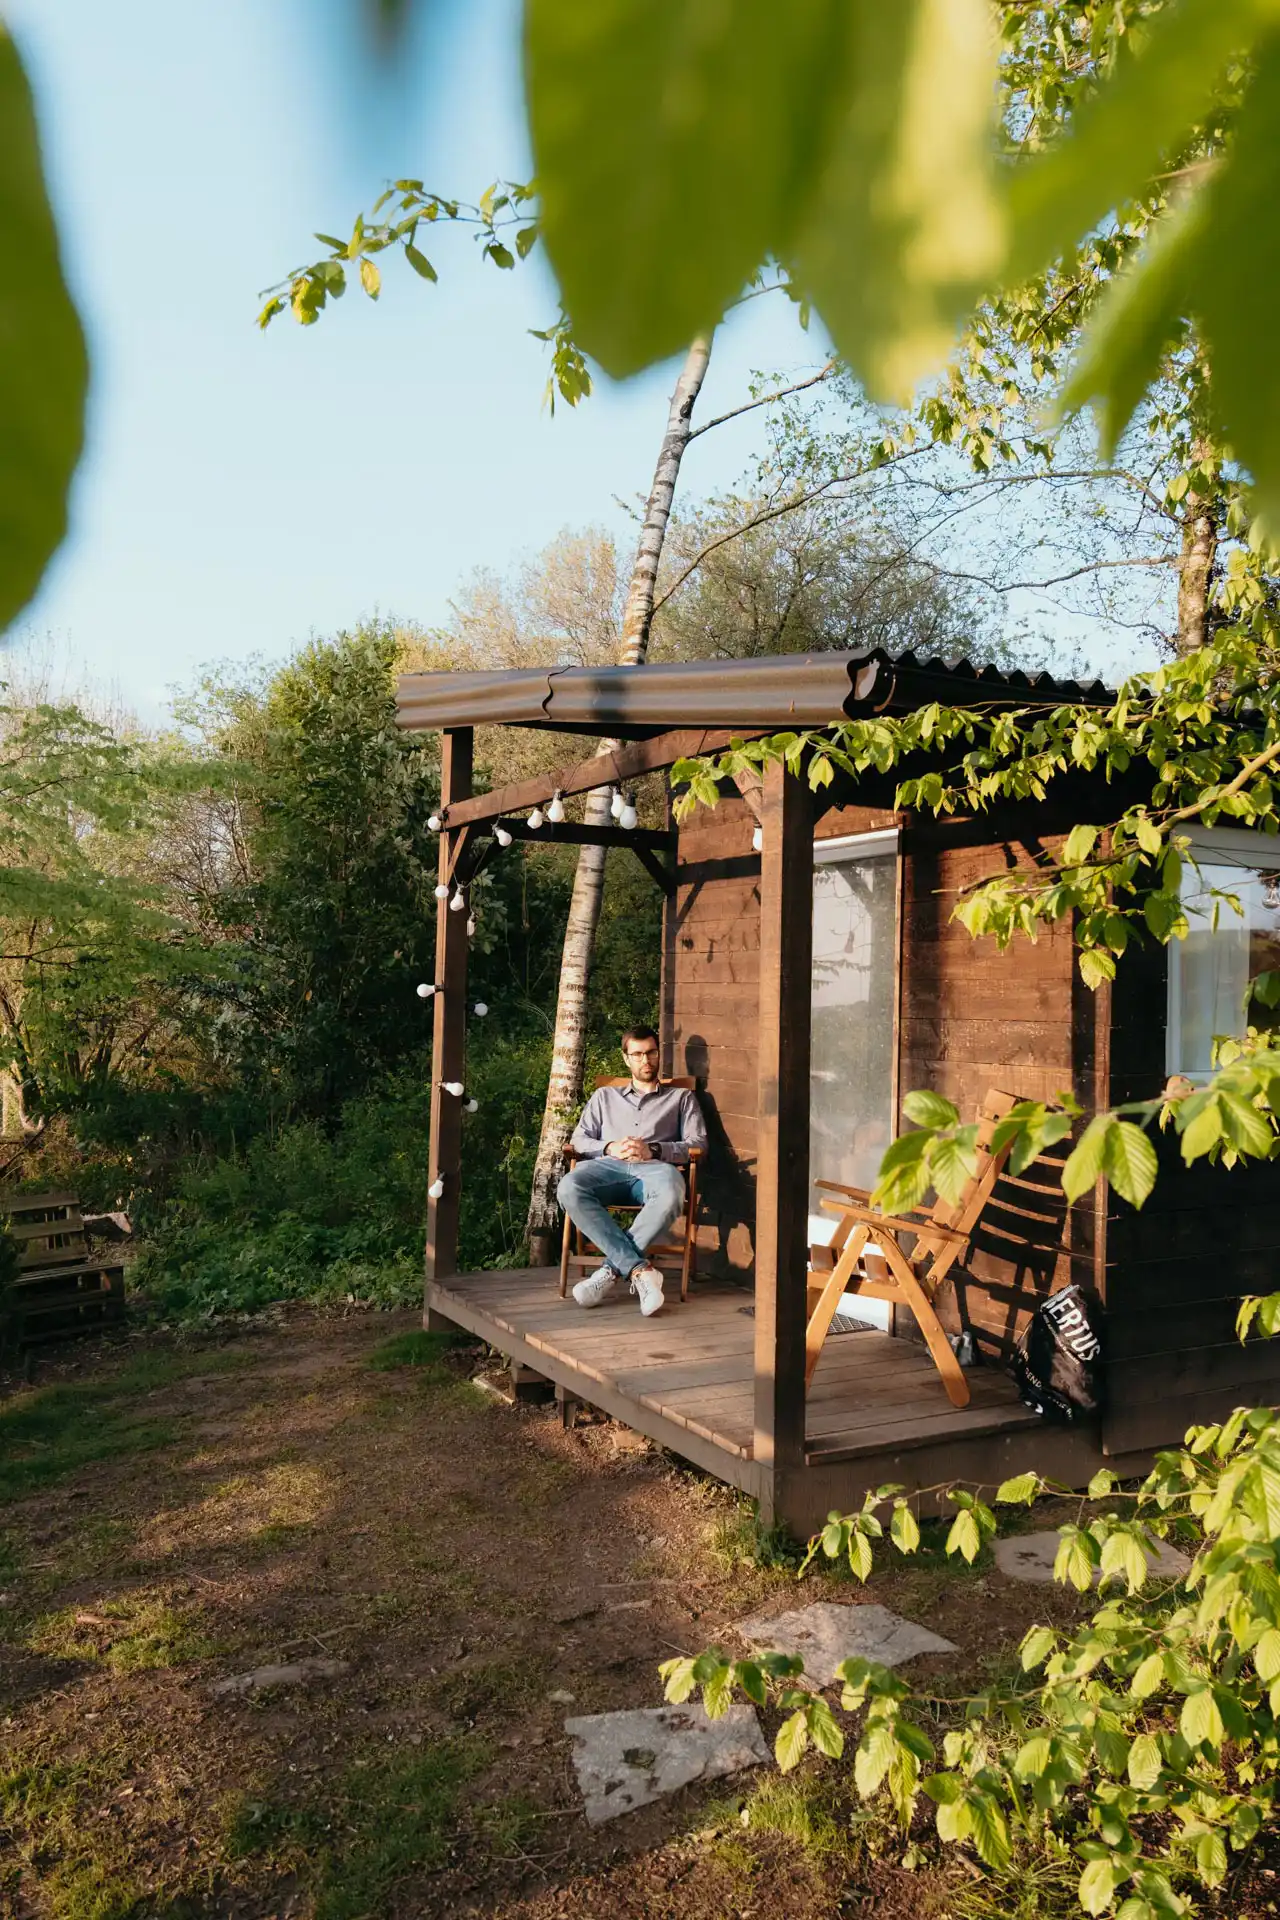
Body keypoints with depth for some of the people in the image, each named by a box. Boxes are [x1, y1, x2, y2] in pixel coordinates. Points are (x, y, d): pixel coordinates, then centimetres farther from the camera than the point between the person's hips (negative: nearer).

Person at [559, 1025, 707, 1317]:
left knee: (671, 1194, -42)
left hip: (654, 1168, -2)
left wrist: (654, 1150, -5)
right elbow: (580, 1139, 21)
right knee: (569, 1189, -36)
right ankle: (640, 1270, -38)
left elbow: (698, 1144, 13)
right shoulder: (605, 1096, 34)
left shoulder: (681, 1097, 28)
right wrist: (610, 1148, -1)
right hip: (608, 1165, 2)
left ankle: (611, 1271, -35)